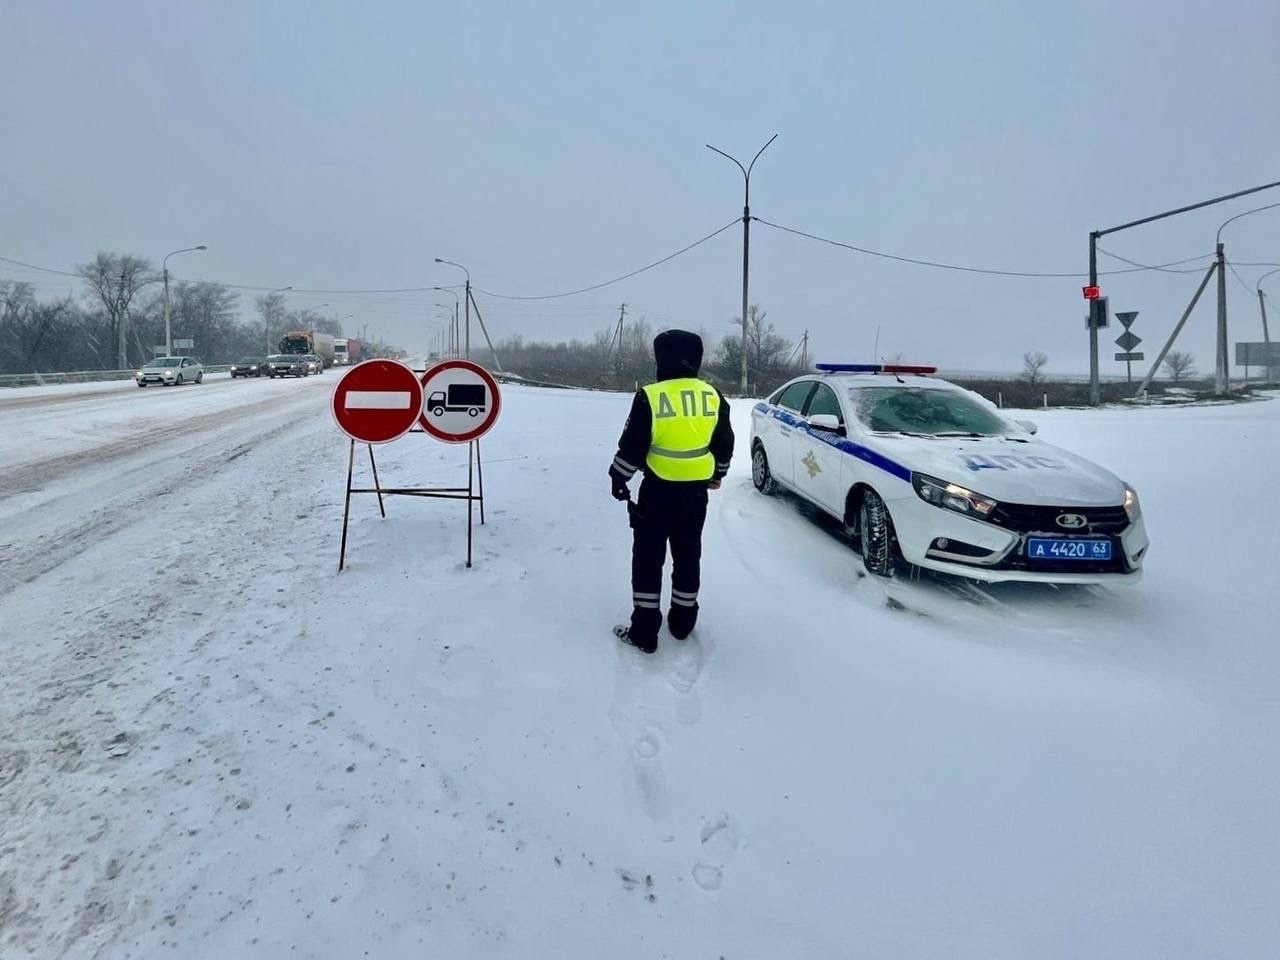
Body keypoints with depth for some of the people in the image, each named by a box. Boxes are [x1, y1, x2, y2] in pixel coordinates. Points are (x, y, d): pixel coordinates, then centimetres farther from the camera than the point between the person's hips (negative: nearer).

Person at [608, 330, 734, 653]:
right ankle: (682, 621, 28)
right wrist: (717, 474, 26)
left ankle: (644, 630, 9)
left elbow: (632, 446, -11)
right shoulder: (713, 396, 0)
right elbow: (725, 444, 9)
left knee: (648, 557, 6)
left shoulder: (650, 396, -14)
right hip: (696, 491, 4)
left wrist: (618, 478, 5)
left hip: (659, 490, -4)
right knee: (688, 555, 17)